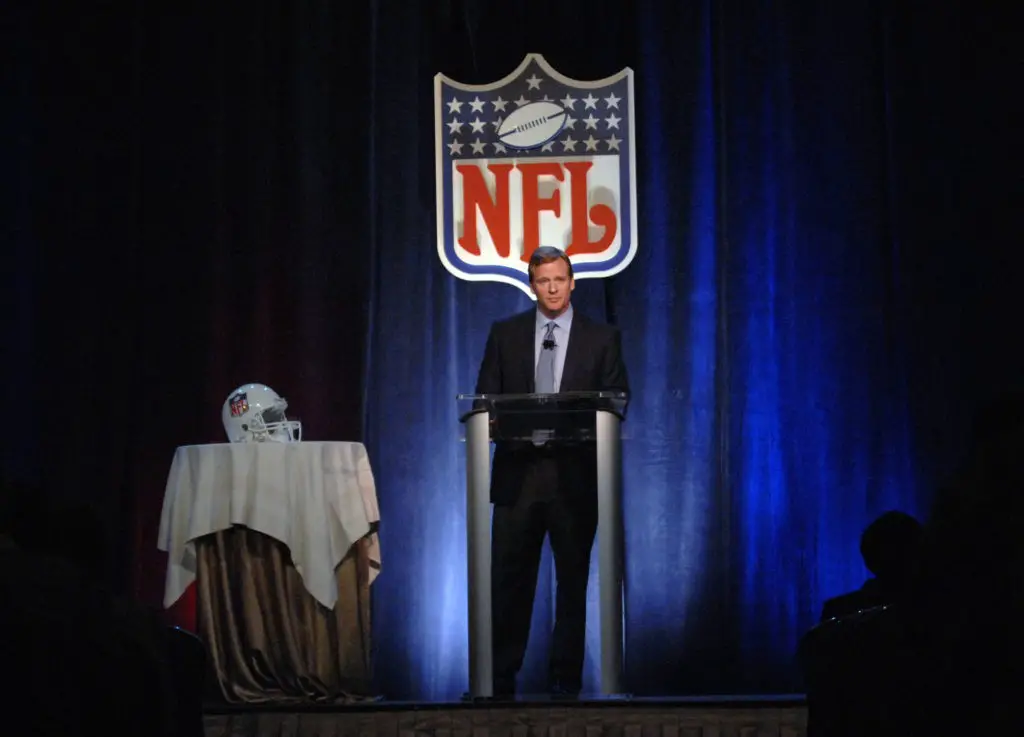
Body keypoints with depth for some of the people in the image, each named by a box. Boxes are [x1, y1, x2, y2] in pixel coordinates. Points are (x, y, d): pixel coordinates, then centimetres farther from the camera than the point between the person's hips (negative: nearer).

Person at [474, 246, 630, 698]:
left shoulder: (601, 338, 7)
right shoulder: (505, 334, 10)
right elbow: (486, 400, 8)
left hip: (575, 474, 0)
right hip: (518, 472, 1)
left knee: (573, 580, 5)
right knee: (508, 580, 0)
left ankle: (565, 680, 13)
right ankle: (500, 678, 7)